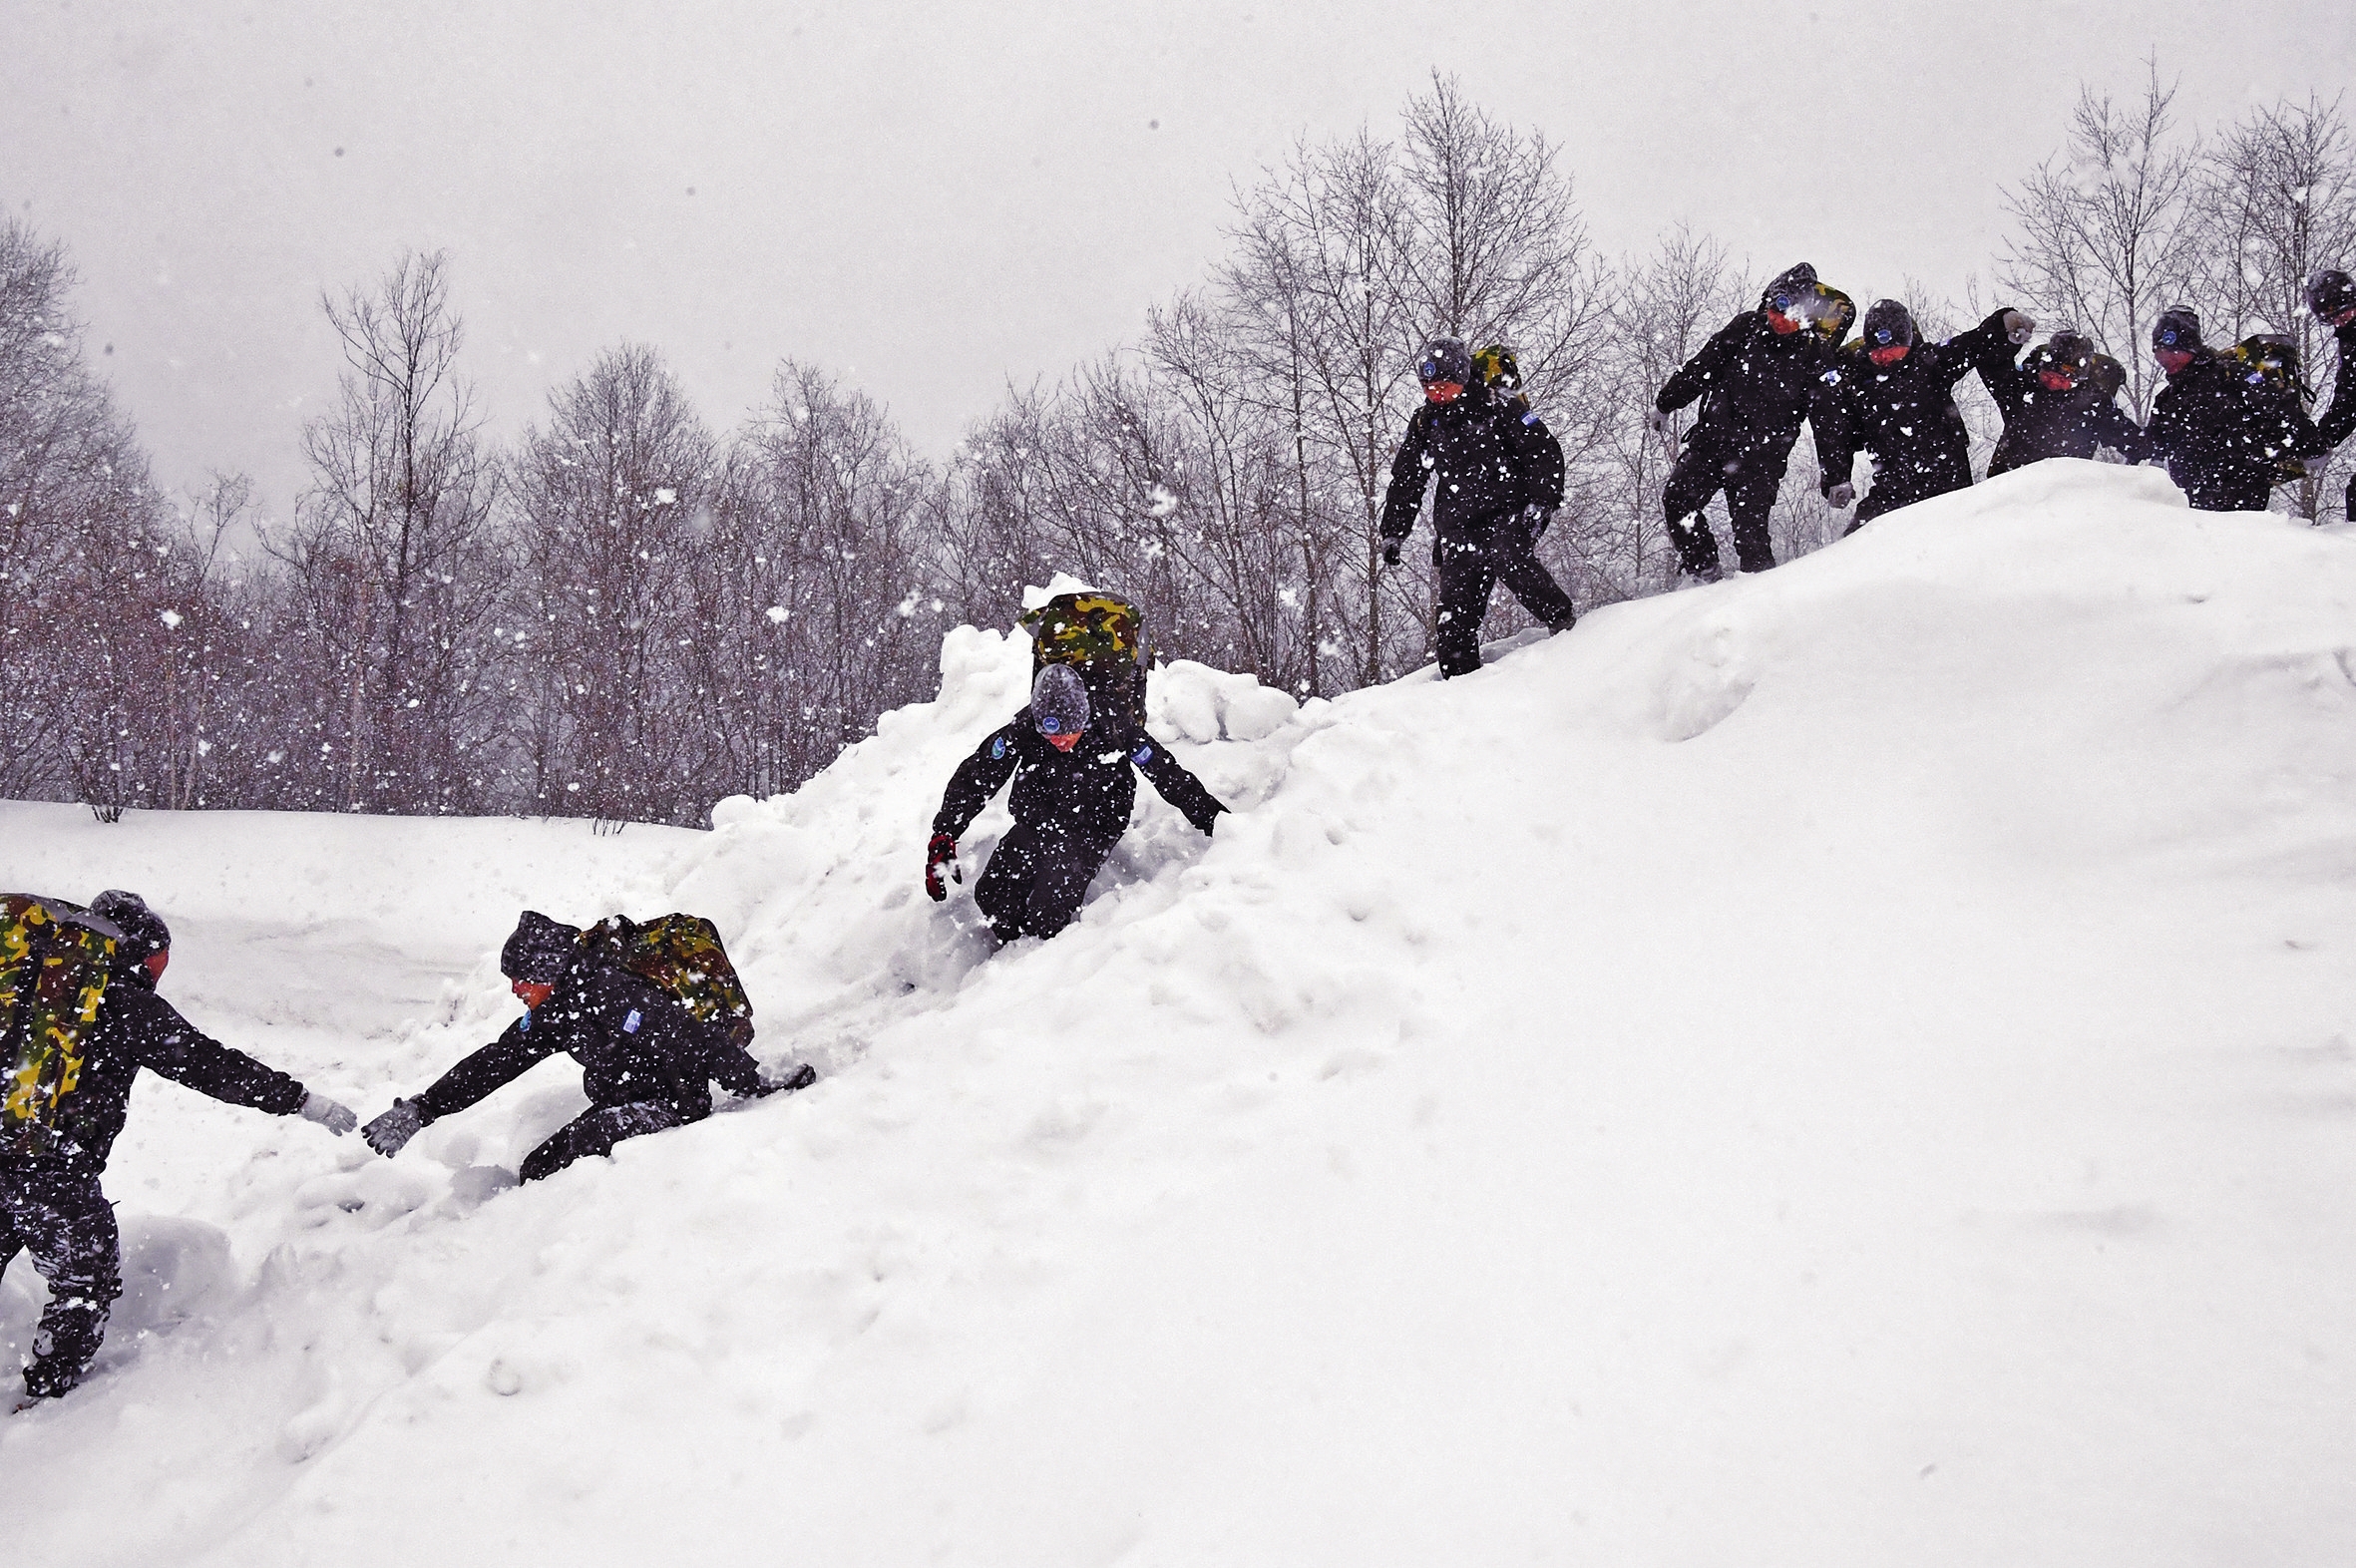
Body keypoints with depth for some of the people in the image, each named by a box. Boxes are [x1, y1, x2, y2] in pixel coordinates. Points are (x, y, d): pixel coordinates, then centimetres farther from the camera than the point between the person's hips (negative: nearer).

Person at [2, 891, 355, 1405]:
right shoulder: (130, 1005, -7)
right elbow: (210, 1065, -8)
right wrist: (303, 1101, -5)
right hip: (55, 1172, -6)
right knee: (88, 1285, 12)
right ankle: (46, 1399, 16)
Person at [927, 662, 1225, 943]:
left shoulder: (1113, 731, -23)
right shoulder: (1024, 729, -20)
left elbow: (1169, 775, -10)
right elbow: (975, 777, -14)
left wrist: (1211, 817, -2)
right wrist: (943, 837, -21)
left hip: (1090, 831, -3)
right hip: (1034, 824, 3)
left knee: (1046, 911, -21)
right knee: (991, 898, -11)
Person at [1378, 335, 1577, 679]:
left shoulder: (1498, 406, -3)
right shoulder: (1424, 424, 12)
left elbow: (1544, 451, -3)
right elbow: (1405, 480, 21)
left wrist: (1542, 499, -14)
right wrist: (1393, 531, 16)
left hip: (1511, 512, -5)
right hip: (1460, 527, 5)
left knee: (1509, 559, -34)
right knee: (1456, 612, -3)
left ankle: (1564, 622, -19)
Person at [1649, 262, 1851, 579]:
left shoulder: (1816, 359, -5)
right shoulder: (1747, 327, 4)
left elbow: (1827, 421, -2)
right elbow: (1701, 367, 12)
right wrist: (1665, 404, 13)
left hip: (1760, 457, -4)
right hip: (1711, 437, 4)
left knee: (1750, 533, -12)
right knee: (1676, 499, -6)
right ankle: (1704, 574, 7)